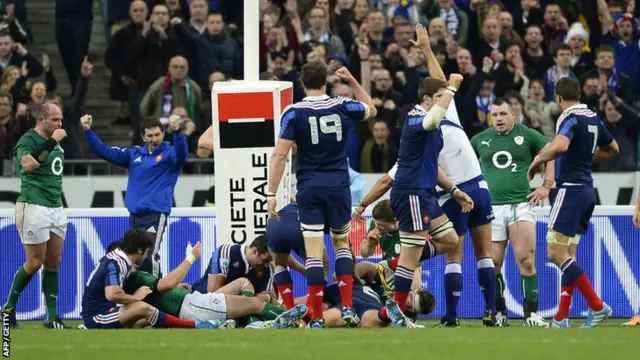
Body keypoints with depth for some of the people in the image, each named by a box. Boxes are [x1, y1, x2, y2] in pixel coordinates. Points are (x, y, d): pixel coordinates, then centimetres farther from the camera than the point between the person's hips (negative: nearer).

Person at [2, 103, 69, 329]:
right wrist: (51, 142, -28)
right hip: (33, 207, -8)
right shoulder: (28, 140, -9)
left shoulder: (54, 143, 17)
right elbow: (28, 164, -29)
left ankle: (52, 317, 6)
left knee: (54, 263, 4)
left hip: (56, 208, 8)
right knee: (35, 262, -6)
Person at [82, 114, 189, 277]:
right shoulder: (135, 154, 14)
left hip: (156, 215, -7)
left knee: (150, 257, -19)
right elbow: (105, 152, 19)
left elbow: (181, 155, -24)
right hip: (135, 215, 7)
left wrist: (177, 131, -42)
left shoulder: (169, 153, -2)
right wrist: (88, 131, 10)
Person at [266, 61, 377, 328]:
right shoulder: (341, 107, 1)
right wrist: (352, 81, 28)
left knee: (313, 252, -2)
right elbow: (371, 109, 23)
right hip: (339, 187, 2)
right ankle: (347, 307, 6)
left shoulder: (294, 113, -6)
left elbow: (280, 155, -11)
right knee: (342, 243, 19)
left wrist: (272, 194, -8)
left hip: (309, 189, -2)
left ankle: (317, 319, -6)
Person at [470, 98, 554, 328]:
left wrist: (546, 185, 3)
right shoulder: (479, 140, 11)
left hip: (521, 204, -2)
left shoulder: (527, 136, 4)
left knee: (526, 260, -11)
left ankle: (531, 315, -8)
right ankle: (499, 314, 12)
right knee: (493, 264, 0)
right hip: (491, 207, 2)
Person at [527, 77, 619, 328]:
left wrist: (538, 160, -18)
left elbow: (560, 146, -33)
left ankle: (597, 306, -15)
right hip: (587, 189, 9)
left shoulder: (570, 118, -13)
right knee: (567, 255, 11)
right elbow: (612, 148, 26)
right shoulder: (593, 118, 12)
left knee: (556, 253, -10)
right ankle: (561, 318, 9)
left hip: (571, 189, -9)